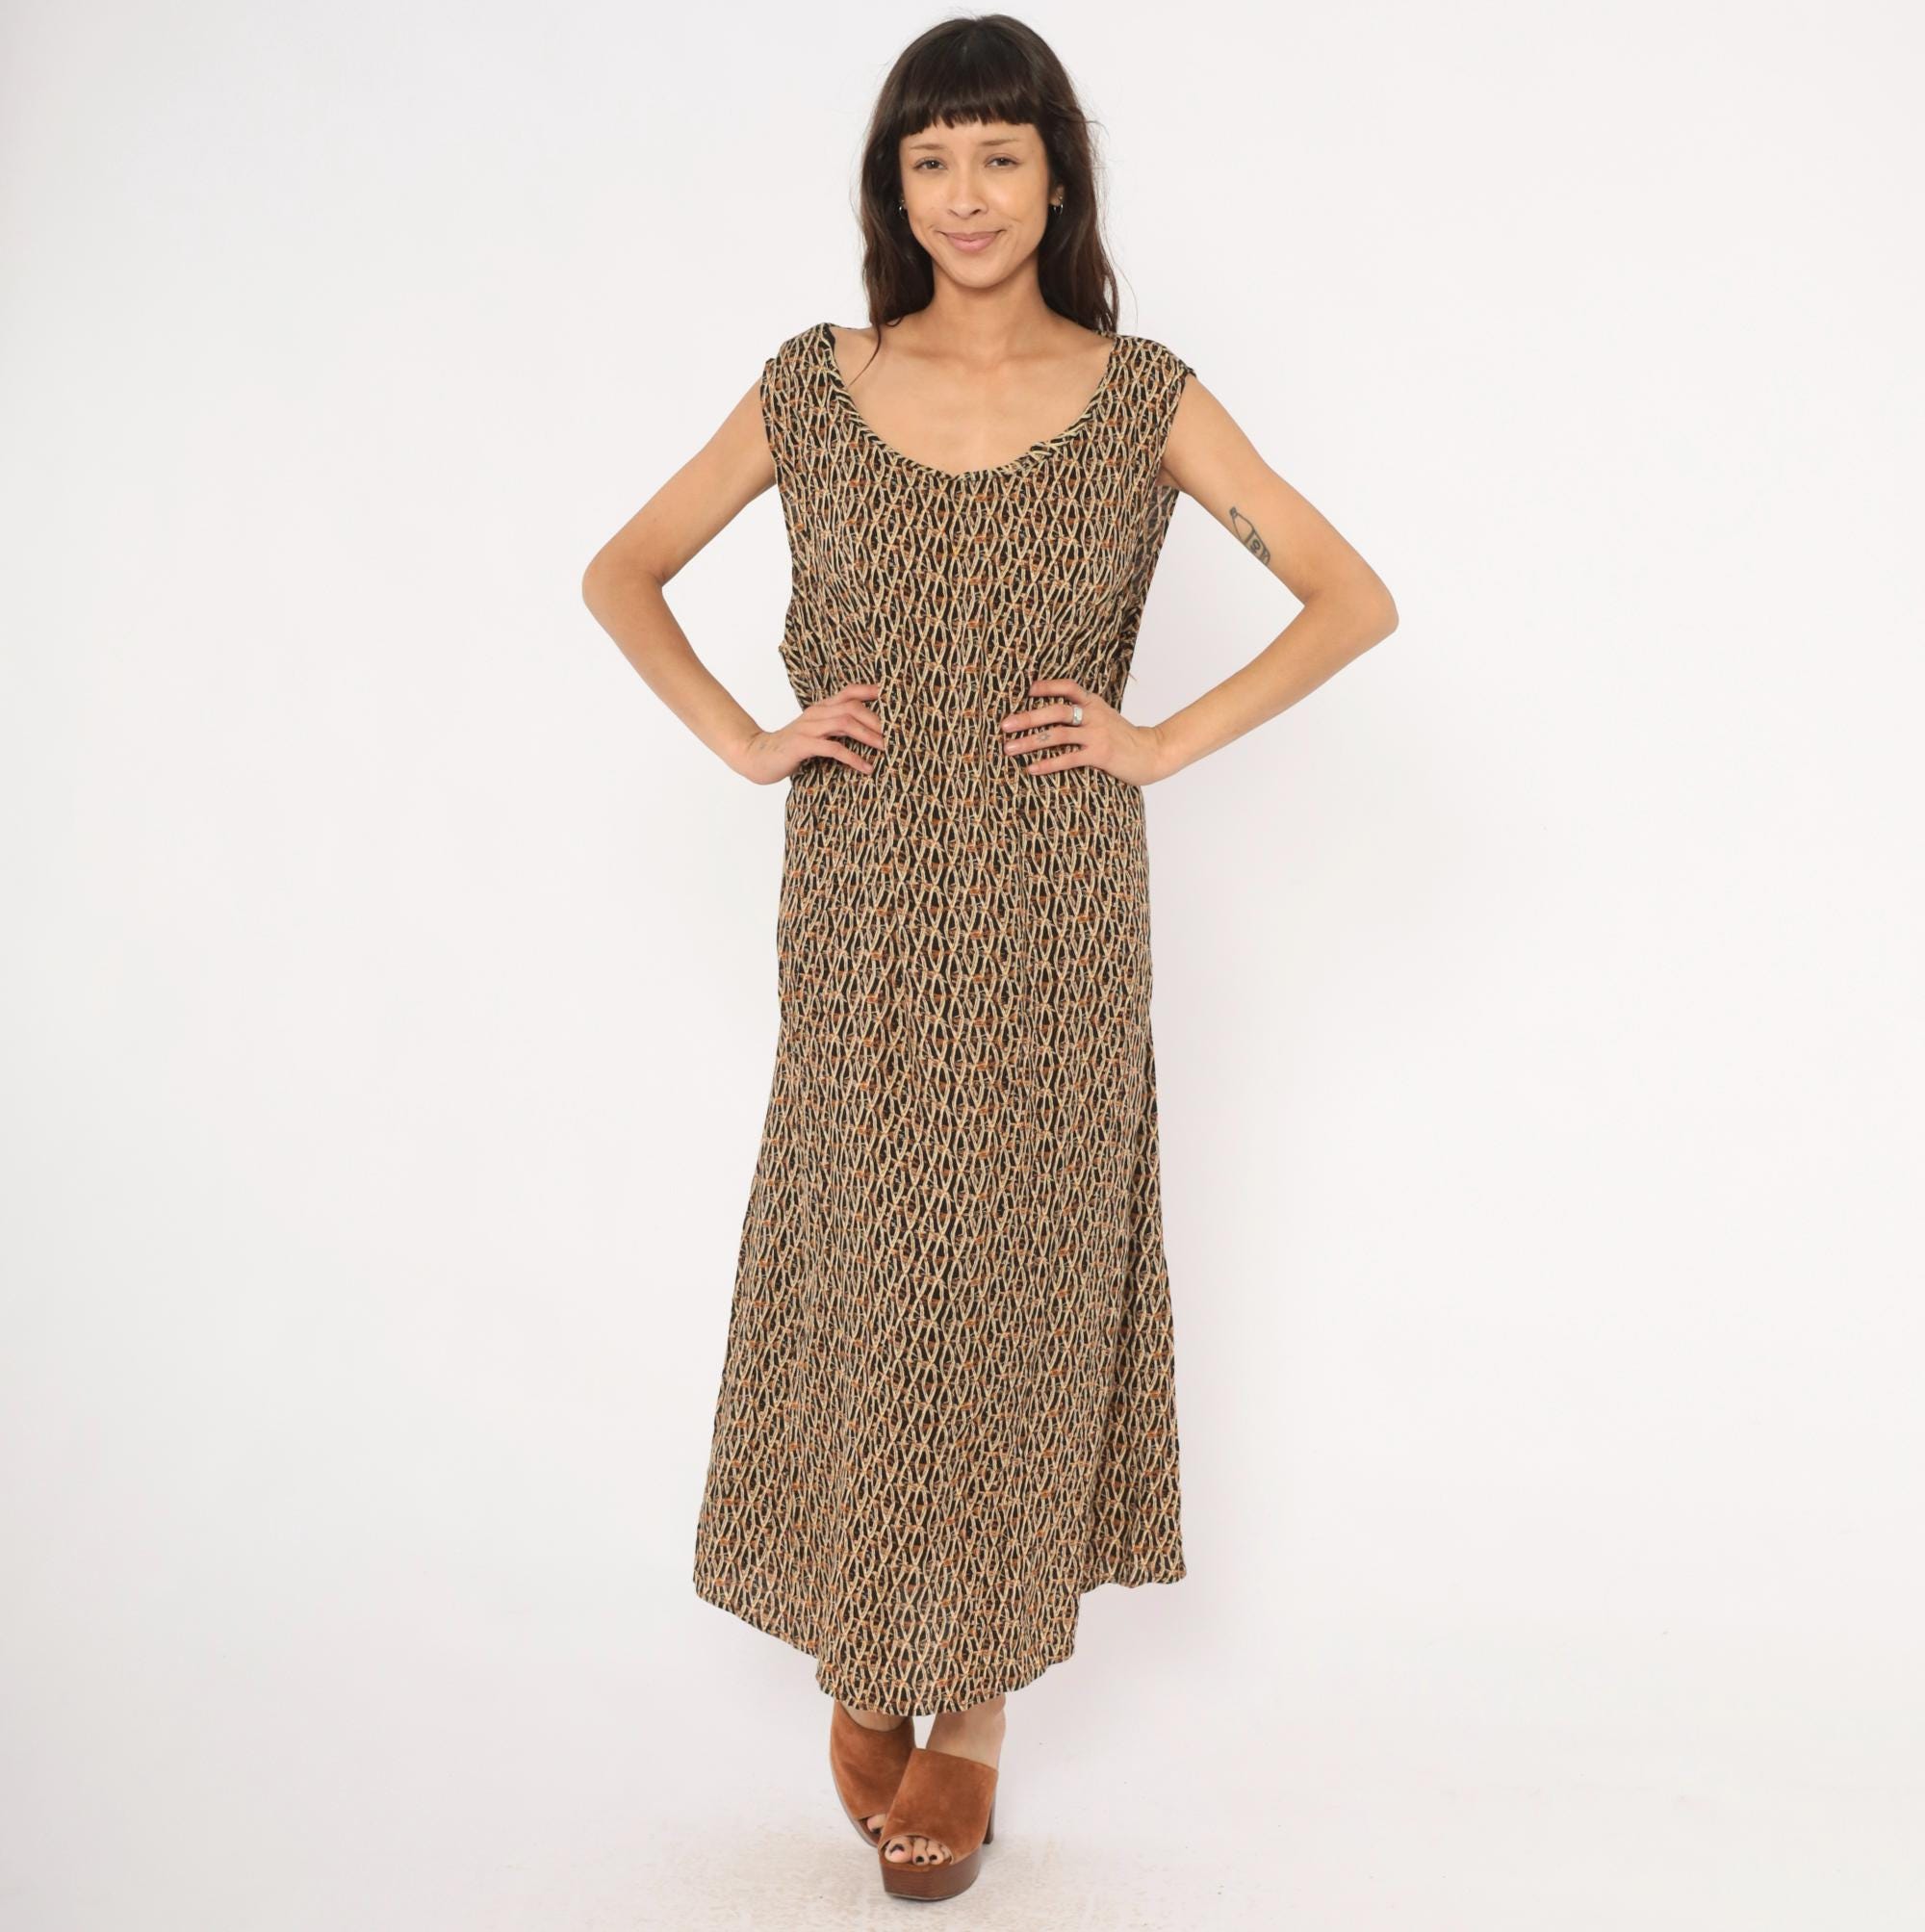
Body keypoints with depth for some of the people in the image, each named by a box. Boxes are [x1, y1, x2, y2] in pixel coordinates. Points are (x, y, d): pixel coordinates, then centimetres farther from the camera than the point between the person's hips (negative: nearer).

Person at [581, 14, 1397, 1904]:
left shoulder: (1144, 398, 1)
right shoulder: (813, 387, 5)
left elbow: (1353, 596, 3)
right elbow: (622, 572, 14)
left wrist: (1167, 741, -5)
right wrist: (743, 739, 1)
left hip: (1054, 917, -1)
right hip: (862, 913, 1)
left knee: (1020, 1282, 6)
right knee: (859, 1278, 7)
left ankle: (974, 1698, 22)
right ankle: (865, 1656, 29)